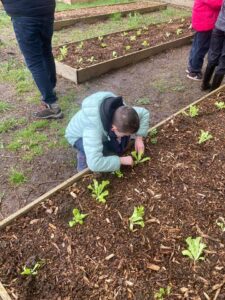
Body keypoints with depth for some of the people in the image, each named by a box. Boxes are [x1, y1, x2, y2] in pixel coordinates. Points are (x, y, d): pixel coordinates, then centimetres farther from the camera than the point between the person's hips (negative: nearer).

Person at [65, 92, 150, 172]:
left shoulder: (121, 111, -28)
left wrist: (139, 138, -19)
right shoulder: (93, 128, -47)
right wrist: (121, 160, -40)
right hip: (78, 136, -6)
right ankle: (83, 154, -3)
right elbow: (94, 164, -52)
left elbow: (144, 113, -9)